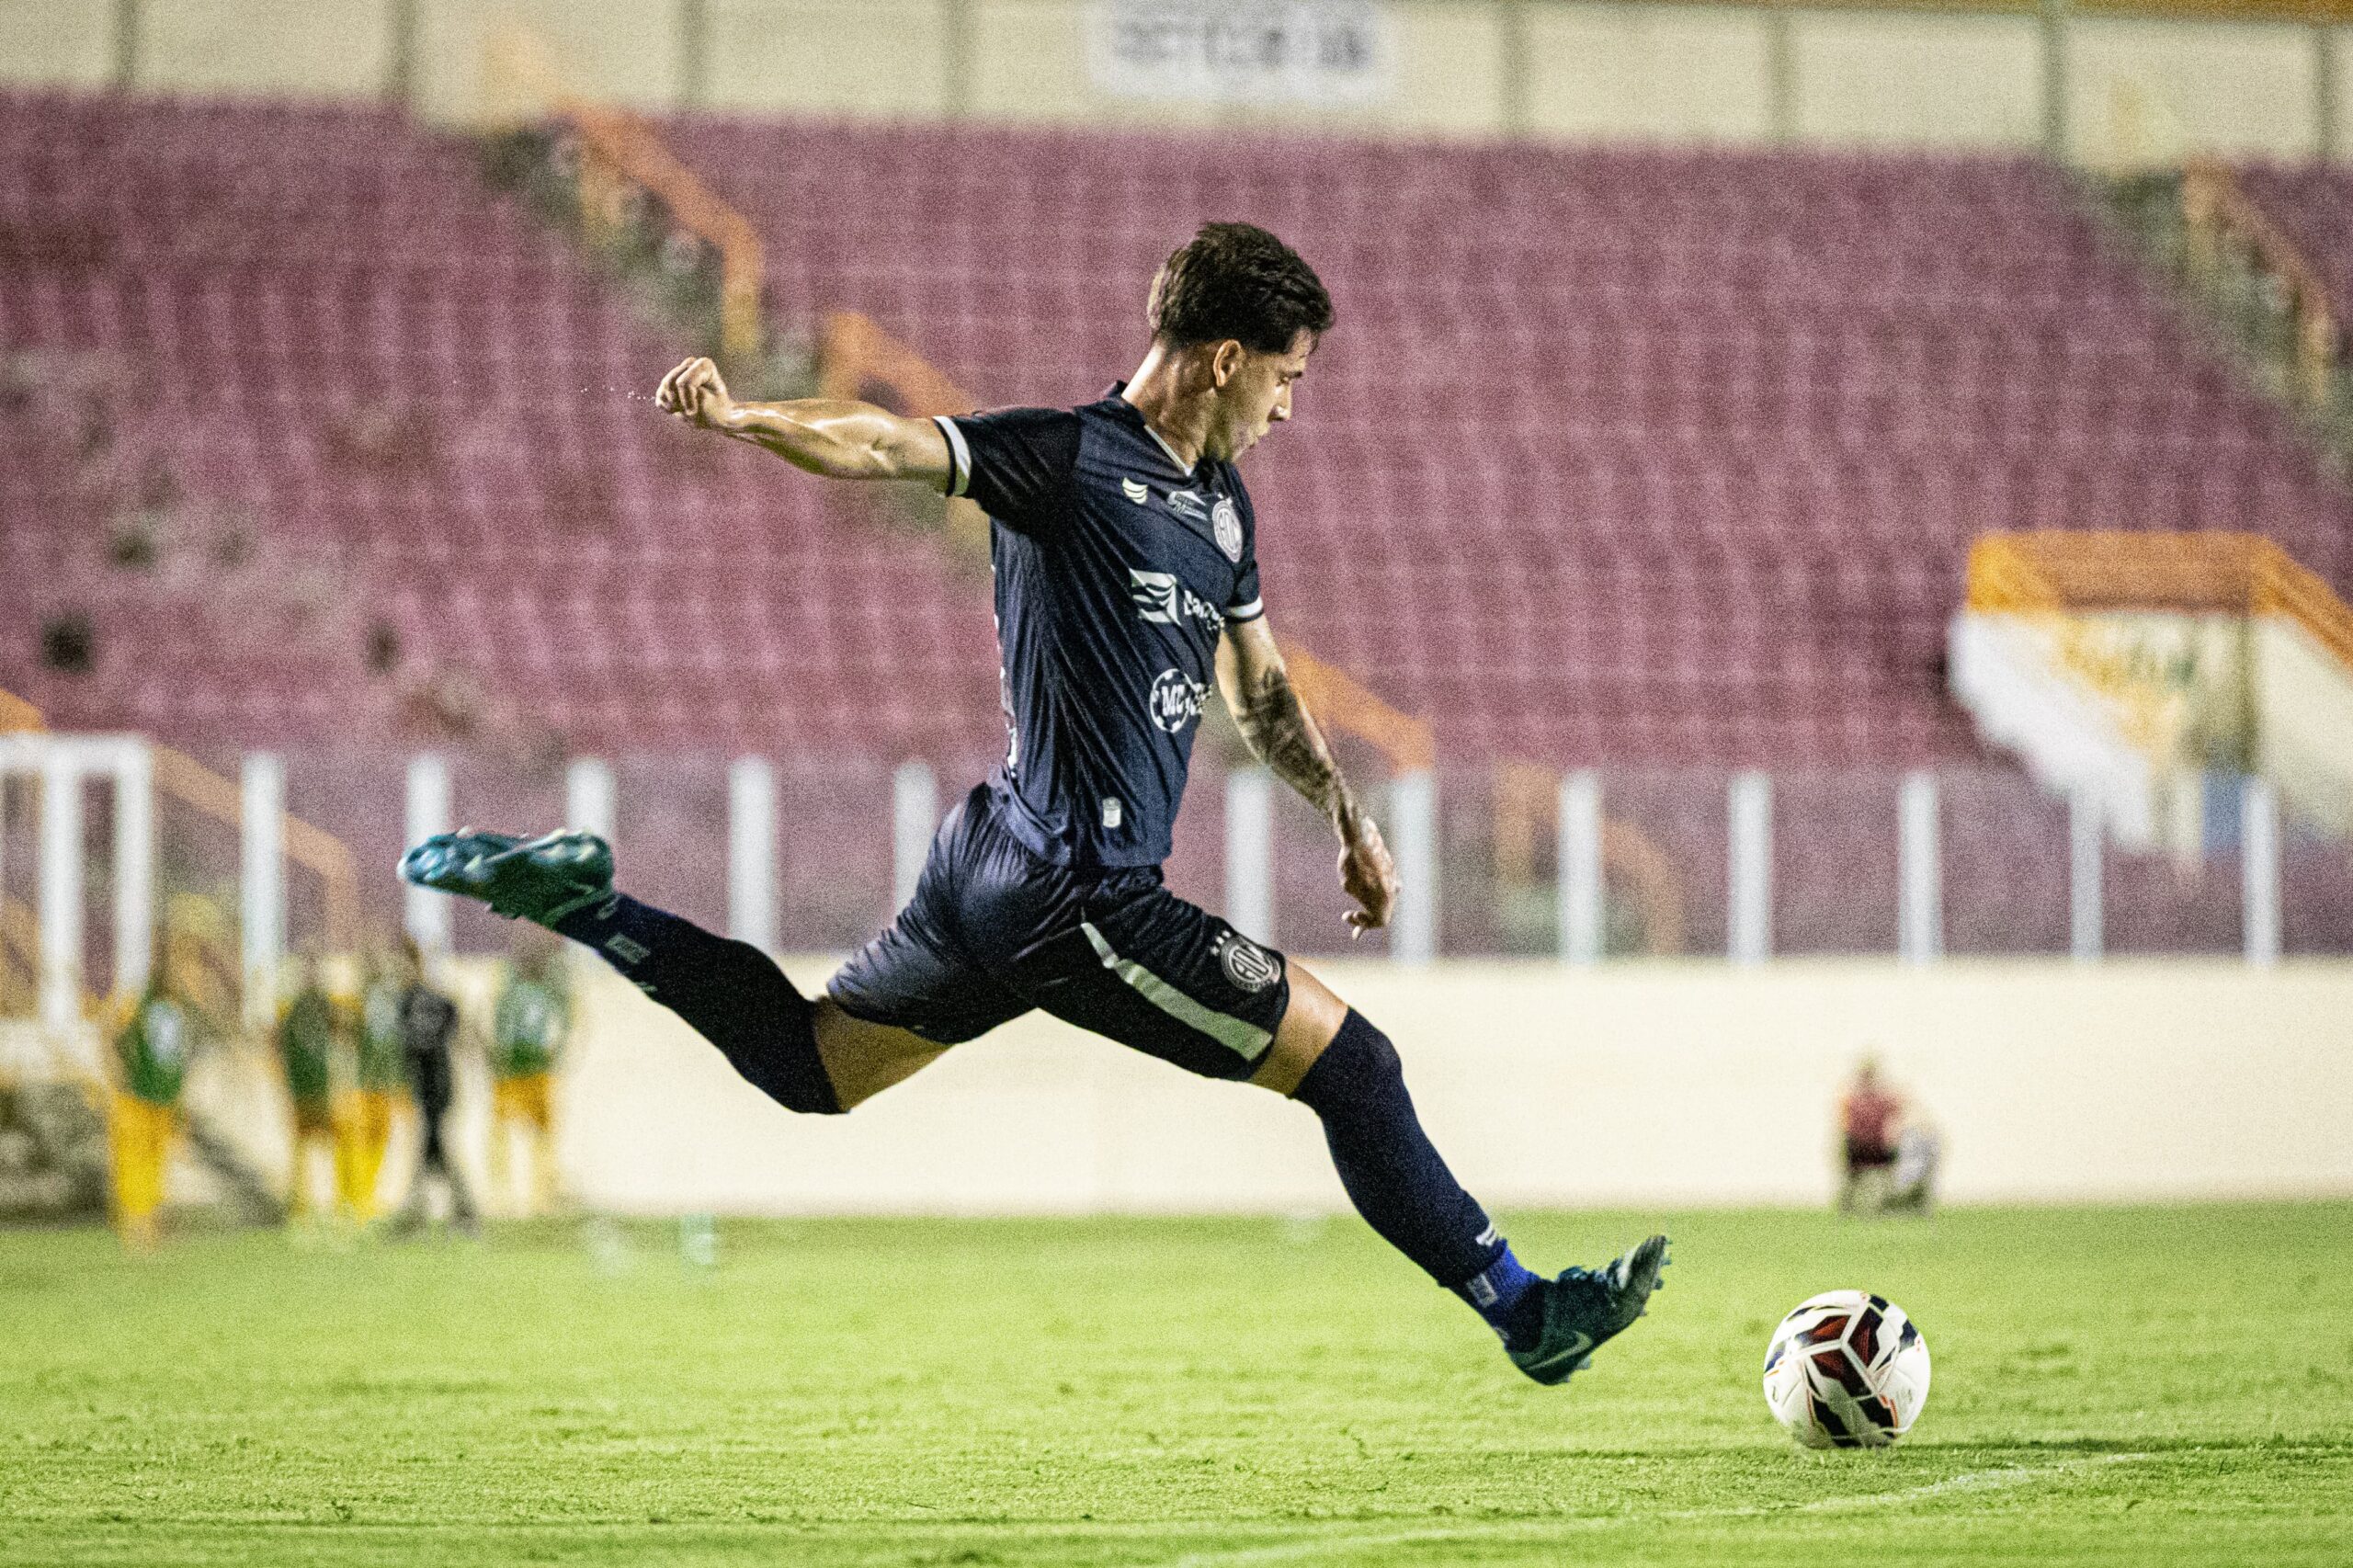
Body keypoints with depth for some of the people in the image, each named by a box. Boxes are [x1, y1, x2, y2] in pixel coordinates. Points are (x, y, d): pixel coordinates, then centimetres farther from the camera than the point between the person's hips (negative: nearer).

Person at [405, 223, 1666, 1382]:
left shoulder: (1222, 505, 16)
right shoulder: (1068, 457, -12)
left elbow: (1259, 689, 30)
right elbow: (880, 446, -22)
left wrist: (1347, 818, 33)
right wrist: (741, 417, -40)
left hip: (1003, 870, 10)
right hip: (1080, 895, -10)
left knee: (805, 1065, 21)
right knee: (1351, 1064, -4)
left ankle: (569, 904, 13)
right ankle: (1522, 1308, 6)